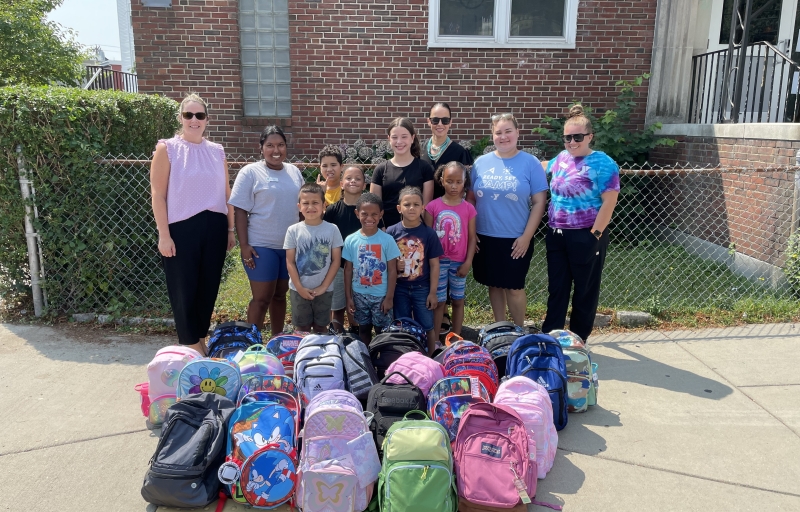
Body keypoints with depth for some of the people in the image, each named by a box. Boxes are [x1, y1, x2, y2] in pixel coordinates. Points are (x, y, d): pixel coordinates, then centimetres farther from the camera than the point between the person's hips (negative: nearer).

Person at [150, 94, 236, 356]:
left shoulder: (217, 151, 10)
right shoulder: (167, 149, -2)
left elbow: (227, 192, 13)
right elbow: (158, 194, -6)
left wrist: (230, 229, 11)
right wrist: (164, 234, -11)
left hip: (214, 227, 4)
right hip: (182, 228, -4)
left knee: (209, 287, 10)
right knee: (184, 289, 3)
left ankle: (201, 339, 27)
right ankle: (191, 346, 17)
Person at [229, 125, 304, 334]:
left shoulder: (294, 172, 10)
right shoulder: (250, 172, -5)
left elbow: (301, 206, 16)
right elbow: (240, 210, -9)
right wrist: (244, 245, -15)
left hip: (290, 245, 5)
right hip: (261, 246, -5)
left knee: (280, 295, 14)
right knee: (262, 298, -1)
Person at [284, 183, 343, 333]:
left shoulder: (332, 230, -6)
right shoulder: (293, 230, -5)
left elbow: (336, 260, -4)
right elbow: (290, 262, -3)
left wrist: (323, 287, -9)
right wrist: (300, 288, -10)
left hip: (324, 290, 0)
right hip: (299, 290, 0)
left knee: (321, 327, 14)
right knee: (301, 328, 12)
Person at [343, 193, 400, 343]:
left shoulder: (387, 240, -10)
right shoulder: (351, 240, -4)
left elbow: (392, 270, -6)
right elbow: (348, 269, 2)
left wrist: (389, 297, -7)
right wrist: (348, 296, 2)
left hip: (381, 296, -2)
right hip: (359, 295, 2)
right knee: (363, 329, 17)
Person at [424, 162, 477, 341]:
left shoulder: (468, 209, -3)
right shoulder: (433, 206, -5)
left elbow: (472, 237, 0)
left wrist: (468, 262, -5)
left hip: (459, 263, 1)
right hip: (438, 262, -1)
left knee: (458, 301, 11)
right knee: (439, 301, 6)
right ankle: (435, 340, 16)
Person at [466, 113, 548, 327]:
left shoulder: (530, 163, -5)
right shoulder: (481, 162, 3)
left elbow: (539, 202, -6)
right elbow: (470, 199, 7)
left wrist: (526, 236, -11)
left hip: (516, 239, -3)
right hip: (485, 237, 3)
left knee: (514, 287, 5)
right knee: (494, 285, 14)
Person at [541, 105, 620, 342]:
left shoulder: (603, 163, -12)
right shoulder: (562, 158, 7)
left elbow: (609, 202, -16)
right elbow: (545, 167, 31)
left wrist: (594, 235, -16)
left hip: (585, 238, -6)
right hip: (557, 236, 6)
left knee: (585, 292, 9)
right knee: (556, 289, 12)